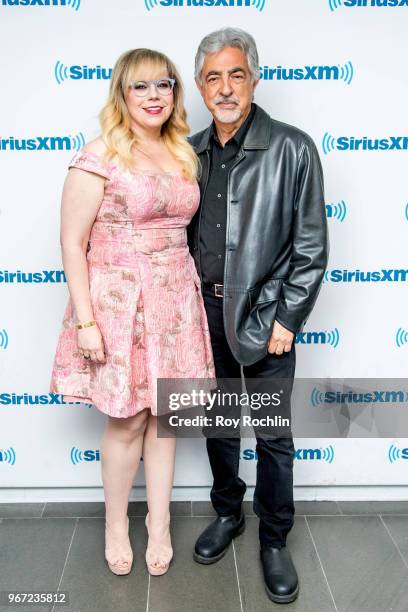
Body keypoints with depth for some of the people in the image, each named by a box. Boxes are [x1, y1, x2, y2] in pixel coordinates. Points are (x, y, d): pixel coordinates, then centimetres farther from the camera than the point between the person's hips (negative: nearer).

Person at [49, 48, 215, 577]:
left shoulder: (181, 153, 10)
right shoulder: (100, 155, -10)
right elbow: (72, 243, -10)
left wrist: (191, 295, 11)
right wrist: (85, 320, -14)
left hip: (176, 299, 5)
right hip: (120, 301, -5)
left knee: (164, 412, 13)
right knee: (128, 420, 6)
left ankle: (159, 523, 32)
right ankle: (116, 526, 31)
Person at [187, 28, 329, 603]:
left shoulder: (292, 149, -9)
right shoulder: (191, 152, 5)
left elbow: (311, 245, -9)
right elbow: (182, 234, 12)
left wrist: (287, 318, -11)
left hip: (265, 312, -4)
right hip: (206, 310, 5)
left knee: (273, 434, 8)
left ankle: (274, 539, 29)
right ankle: (228, 513, 40)